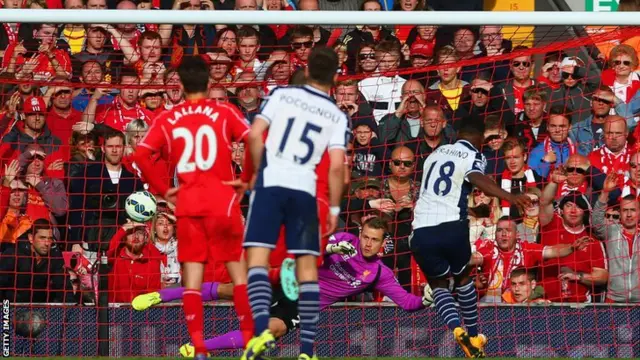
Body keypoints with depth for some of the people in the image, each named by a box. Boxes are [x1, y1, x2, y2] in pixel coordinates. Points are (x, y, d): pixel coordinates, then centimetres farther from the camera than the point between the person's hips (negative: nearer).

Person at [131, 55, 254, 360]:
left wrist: (162, 190, 5)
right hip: (222, 200, -1)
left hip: (187, 203, 1)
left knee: (192, 274, 3)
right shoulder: (224, 112, 2)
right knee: (238, 270, 6)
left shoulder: (167, 119, 7)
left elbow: (140, 156, -2)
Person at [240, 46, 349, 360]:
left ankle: (262, 329, -25)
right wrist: (334, 208, 7)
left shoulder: (282, 94, 5)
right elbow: (336, 166, -1)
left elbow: (254, 135, -2)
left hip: (271, 183, -1)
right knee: (307, 266, 6)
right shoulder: (337, 116, 8)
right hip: (304, 190, 1)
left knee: (257, 256, -3)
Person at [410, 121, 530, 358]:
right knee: (463, 278, 24)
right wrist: (510, 197, -33)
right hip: (452, 226, -3)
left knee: (438, 283, 19)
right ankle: (473, 336, 27)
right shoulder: (473, 156, 5)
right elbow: (478, 179, -19)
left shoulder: (437, 152, 22)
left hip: (421, 230, 3)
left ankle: (457, 327, -7)